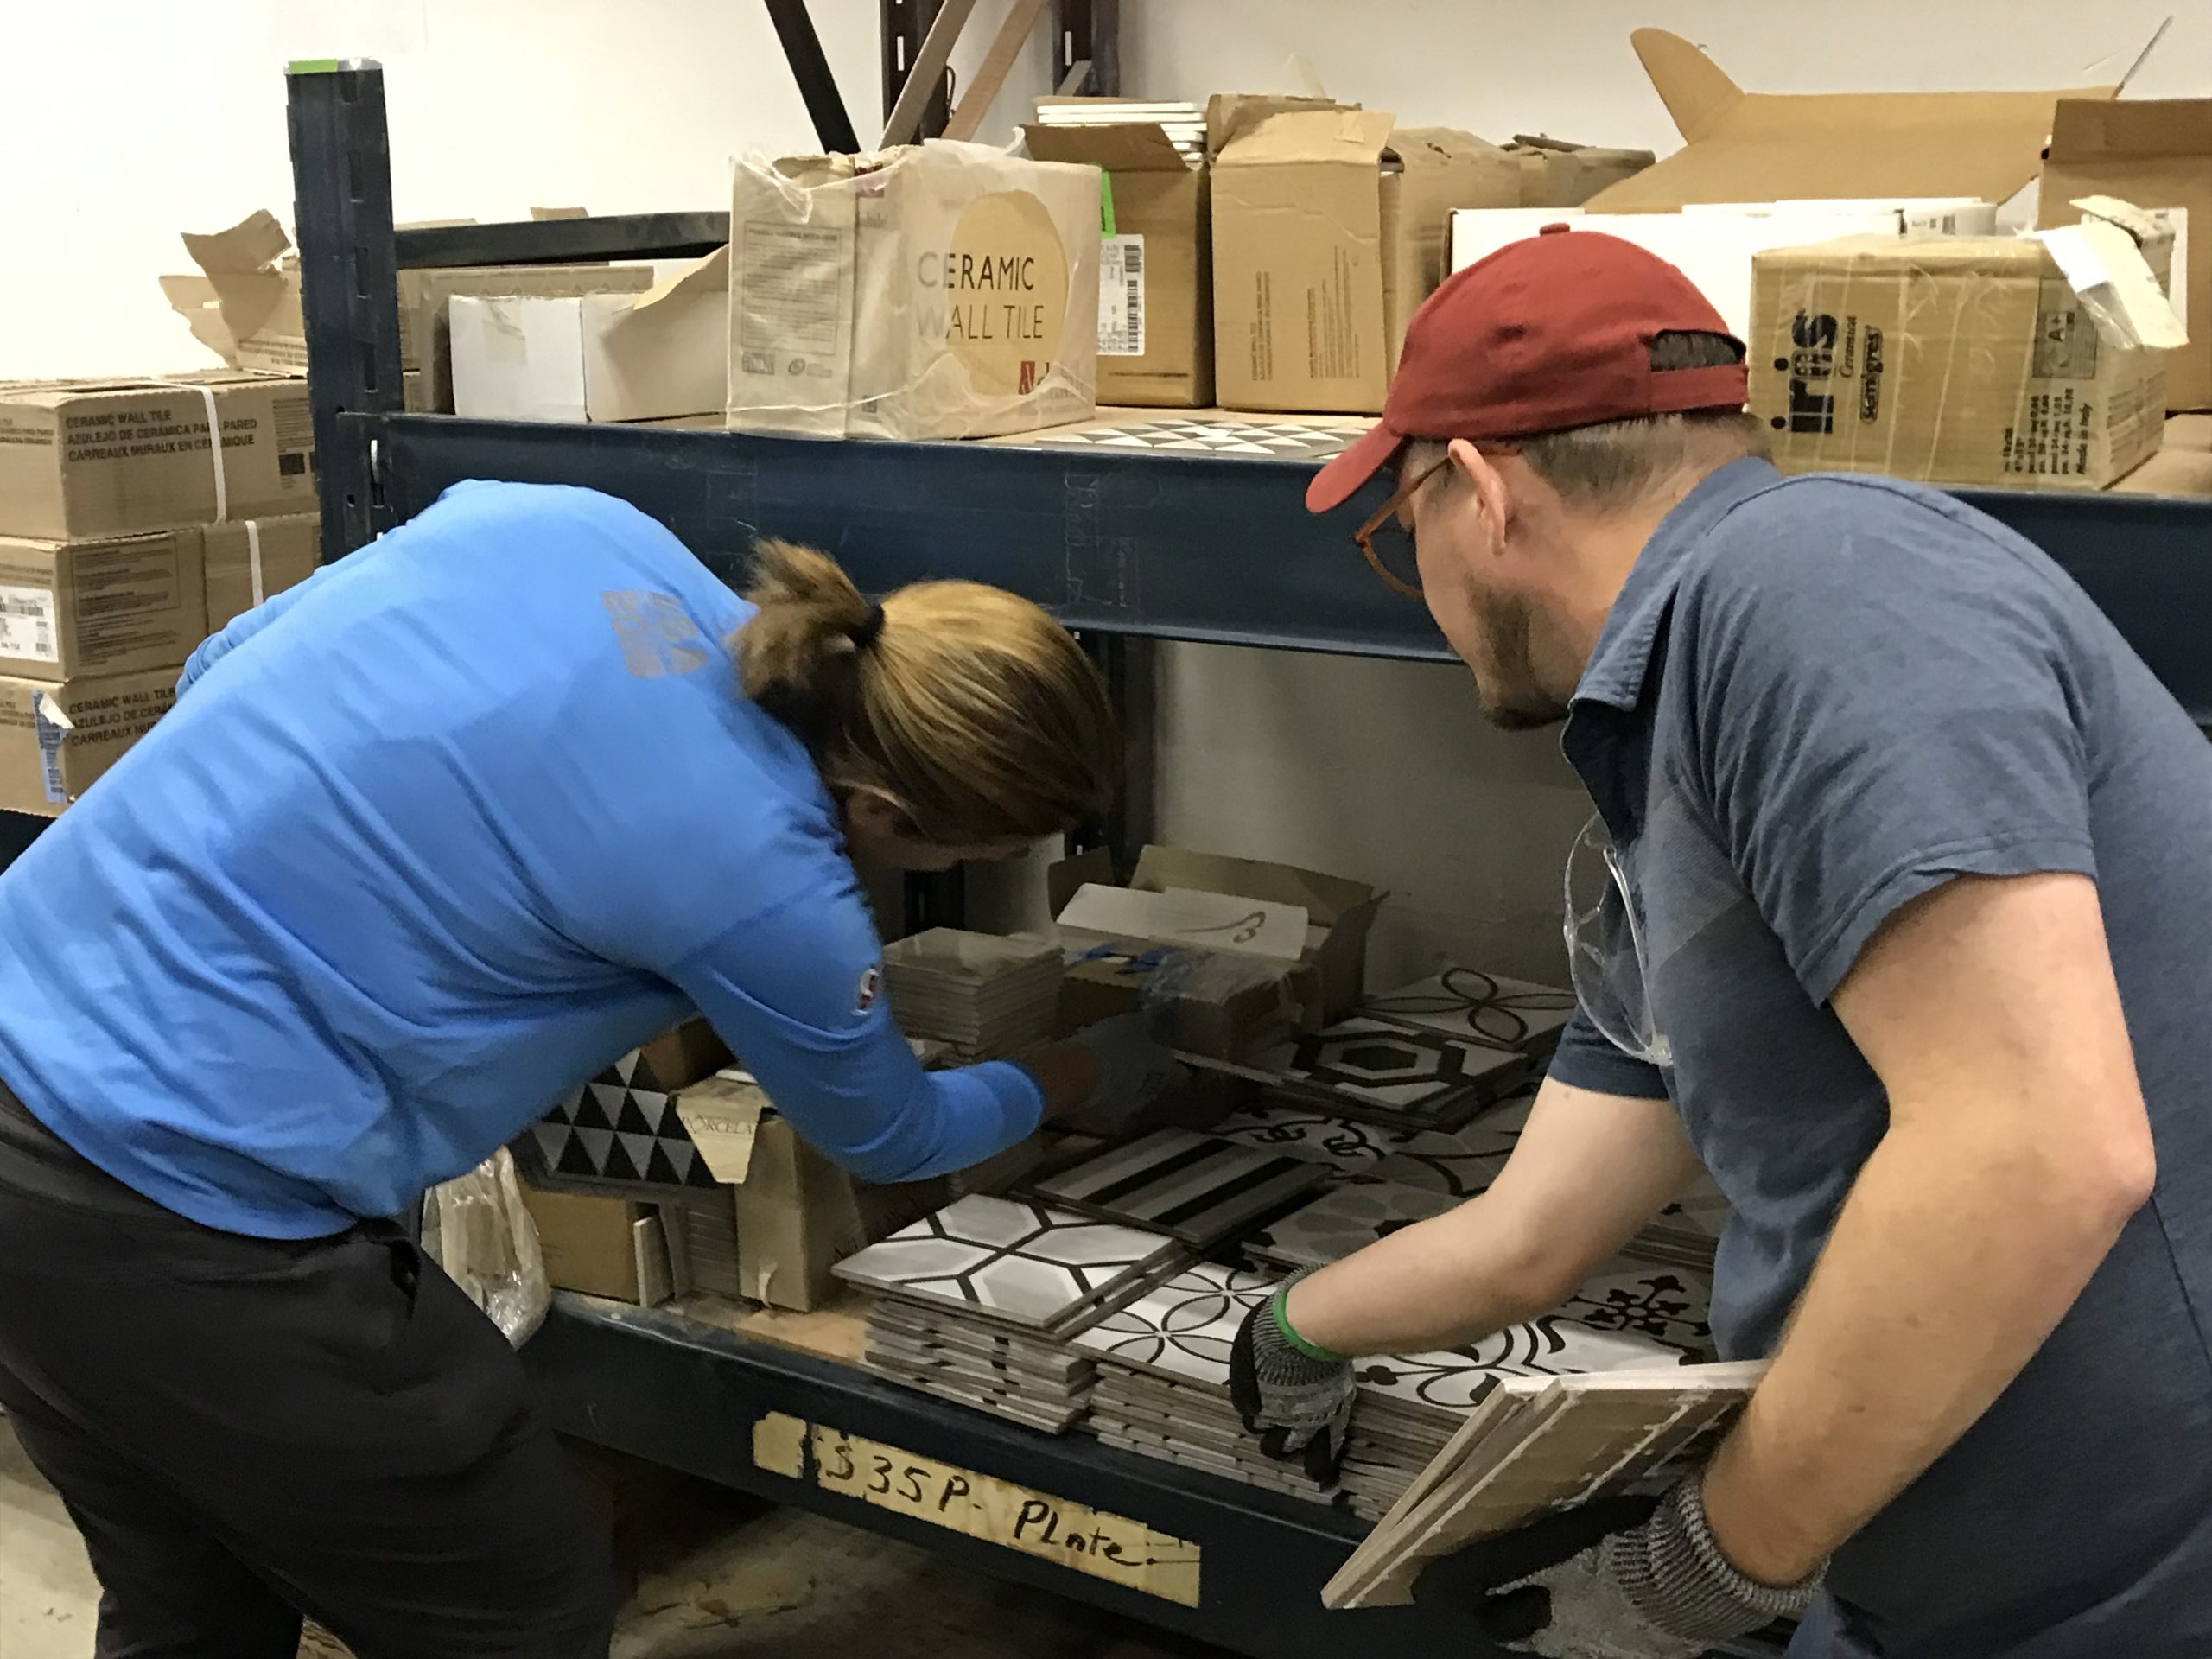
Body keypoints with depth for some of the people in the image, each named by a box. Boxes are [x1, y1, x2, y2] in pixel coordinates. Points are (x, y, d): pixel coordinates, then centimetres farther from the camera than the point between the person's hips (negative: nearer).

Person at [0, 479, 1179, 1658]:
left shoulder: (566, 524, 0)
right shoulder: (761, 881, -15)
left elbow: (223, 674, 12)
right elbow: (884, 1134, 7)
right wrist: (1079, 1082, 26)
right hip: (183, 1192, -8)